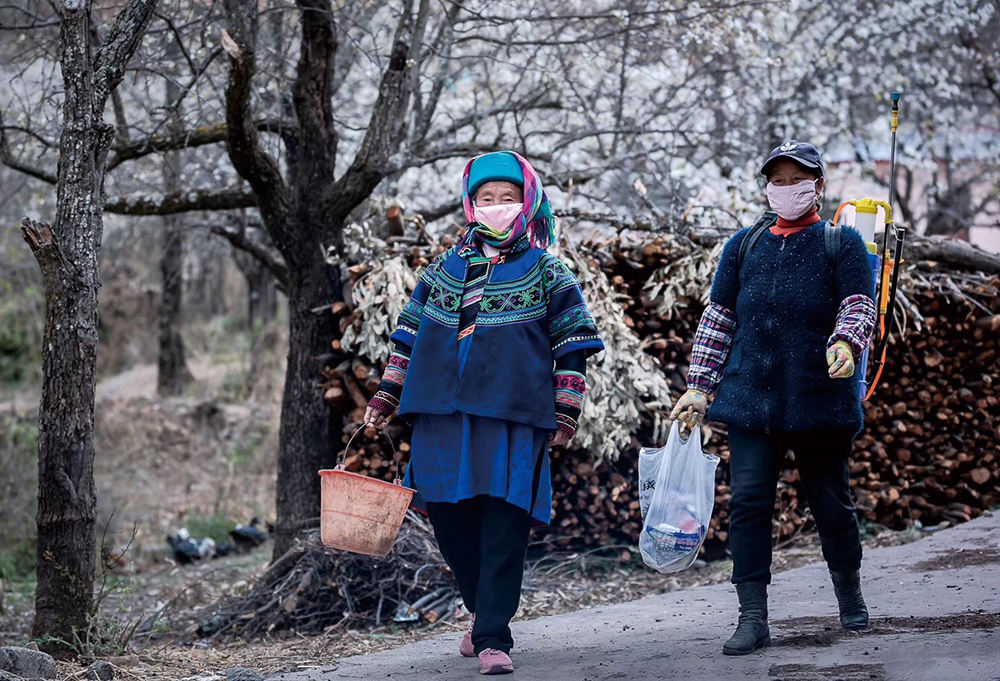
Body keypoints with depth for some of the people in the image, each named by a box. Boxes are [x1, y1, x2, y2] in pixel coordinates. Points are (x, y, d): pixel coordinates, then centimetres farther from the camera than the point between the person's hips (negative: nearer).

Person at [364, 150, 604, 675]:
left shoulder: (546, 272, 6)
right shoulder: (444, 269, 15)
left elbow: (573, 346, 6)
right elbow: (411, 335, 21)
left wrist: (566, 409, -1)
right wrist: (387, 395, 17)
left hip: (513, 419, -4)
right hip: (443, 415, 4)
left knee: (503, 528, -9)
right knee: (449, 520, 5)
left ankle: (492, 637, -5)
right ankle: (483, 612, 27)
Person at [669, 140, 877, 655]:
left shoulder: (842, 243, 5)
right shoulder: (744, 246, 13)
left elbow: (859, 305, -5)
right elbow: (718, 318, 14)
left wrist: (845, 343, -28)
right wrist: (698, 386, 8)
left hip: (820, 399, -2)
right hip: (751, 398, 2)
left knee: (831, 502, 9)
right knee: (748, 501, -8)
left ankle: (850, 595, 32)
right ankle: (753, 618, -6)